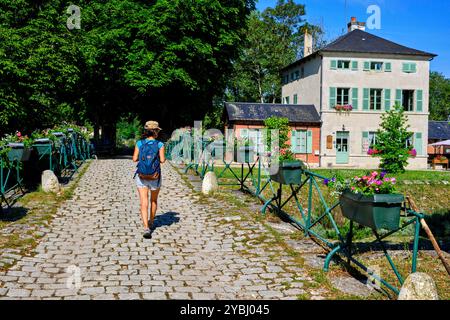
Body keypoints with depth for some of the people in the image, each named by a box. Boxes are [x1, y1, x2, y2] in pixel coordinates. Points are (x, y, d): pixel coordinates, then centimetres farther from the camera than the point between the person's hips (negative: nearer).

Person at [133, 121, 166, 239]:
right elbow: (162, 160, -14)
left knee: (144, 203, -2)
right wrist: (163, 158, 9)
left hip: (141, 177, 0)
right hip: (155, 177, 0)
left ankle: (146, 228, -15)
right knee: (154, 200, 22)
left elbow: (134, 159, -5)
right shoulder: (159, 144, -7)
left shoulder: (139, 143, -2)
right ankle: (151, 223, 35)